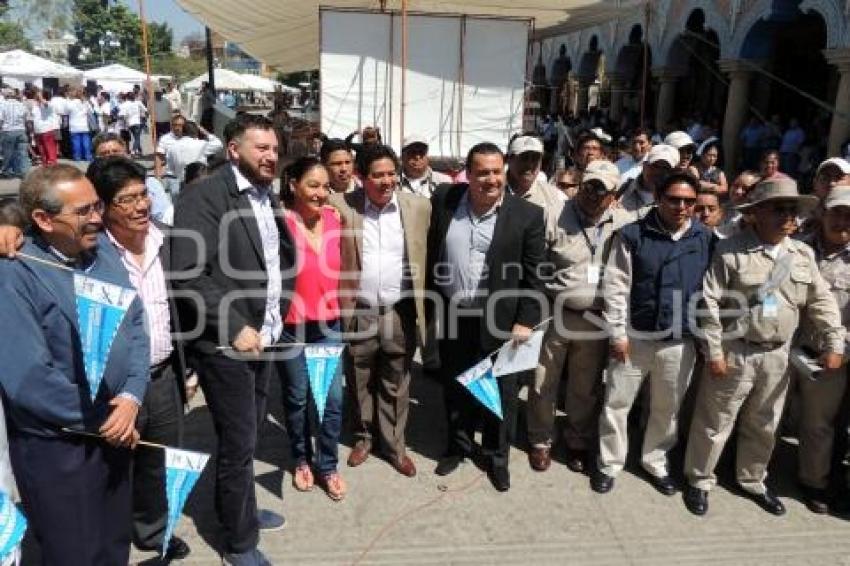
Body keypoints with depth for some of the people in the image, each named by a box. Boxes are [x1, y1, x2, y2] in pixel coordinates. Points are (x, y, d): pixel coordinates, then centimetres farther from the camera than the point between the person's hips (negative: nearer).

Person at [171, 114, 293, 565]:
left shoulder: (269, 197, 10)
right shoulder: (205, 196, -14)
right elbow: (188, 274, -21)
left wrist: (277, 313, 12)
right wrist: (235, 327, -21)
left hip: (263, 337, 7)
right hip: (225, 343, -7)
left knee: (248, 435, 20)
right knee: (238, 443, 4)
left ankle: (240, 509, 41)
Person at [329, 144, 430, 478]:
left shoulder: (419, 206, -1)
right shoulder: (340, 205, -5)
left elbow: (427, 255, 5)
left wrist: (423, 306, 3)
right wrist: (337, 304, -7)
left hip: (400, 312, 0)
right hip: (357, 312, 0)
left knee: (395, 385, 13)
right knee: (359, 383, 15)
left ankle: (394, 444, 29)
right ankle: (364, 436, 36)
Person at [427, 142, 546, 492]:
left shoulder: (527, 214, -9)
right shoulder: (444, 200, -2)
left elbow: (532, 275, -6)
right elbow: (430, 254, 6)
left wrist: (525, 321, -10)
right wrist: (428, 304, 5)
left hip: (499, 319, -2)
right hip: (451, 315, 3)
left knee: (500, 391, 11)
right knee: (454, 387, 18)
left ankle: (496, 456, 32)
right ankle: (458, 445, 40)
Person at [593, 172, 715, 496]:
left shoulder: (706, 239, 0)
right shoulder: (632, 235, -7)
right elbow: (615, 287, -6)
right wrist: (618, 333, -8)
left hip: (681, 342, 2)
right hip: (635, 336, -2)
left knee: (667, 408, 16)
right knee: (616, 403, 7)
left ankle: (655, 461, 36)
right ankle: (609, 464, 25)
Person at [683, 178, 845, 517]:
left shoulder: (803, 254, 6)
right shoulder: (731, 250, -12)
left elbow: (821, 301, 10)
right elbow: (709, 303, -13)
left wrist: (834, 344, 3)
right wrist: (714, 352, -14)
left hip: (777, 355, 5)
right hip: (735, 352, -5)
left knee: (764, 426, 18)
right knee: (714, 423, 6)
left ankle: (752, 481, 38)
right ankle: (699, 481, 24)